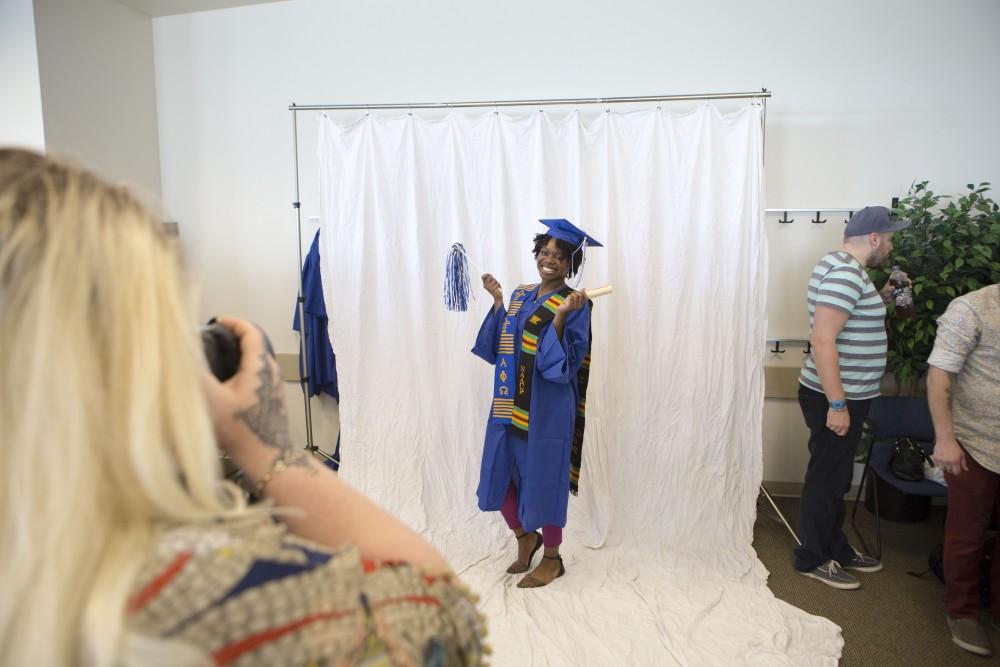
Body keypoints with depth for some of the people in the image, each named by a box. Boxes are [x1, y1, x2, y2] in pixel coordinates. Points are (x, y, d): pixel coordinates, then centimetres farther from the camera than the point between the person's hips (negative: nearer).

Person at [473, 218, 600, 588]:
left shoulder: (576, 305, -9)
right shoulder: (520, 296, 11)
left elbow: (564, 362, -18)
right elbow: (498, 348, 8)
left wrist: (560, 317, -29)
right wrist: (497, 302, 2)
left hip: (548, 410, -7)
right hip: (510, 405, 7)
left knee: (543, 480, 4)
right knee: (499, 475, 12)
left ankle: (552, 559, 25)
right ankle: (526, 538, 36)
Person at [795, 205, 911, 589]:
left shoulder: (845, 268, 12)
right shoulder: (845, 273, -21)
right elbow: (822, 340, -27)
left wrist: (883, 297, 15)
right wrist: (837, 404, -26)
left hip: (847, 395, 10)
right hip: (834, 398, -10)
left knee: (837, 477, 20)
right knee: (826, 478, 4)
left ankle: (836, 548, 35)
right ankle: (813, 558, 19)